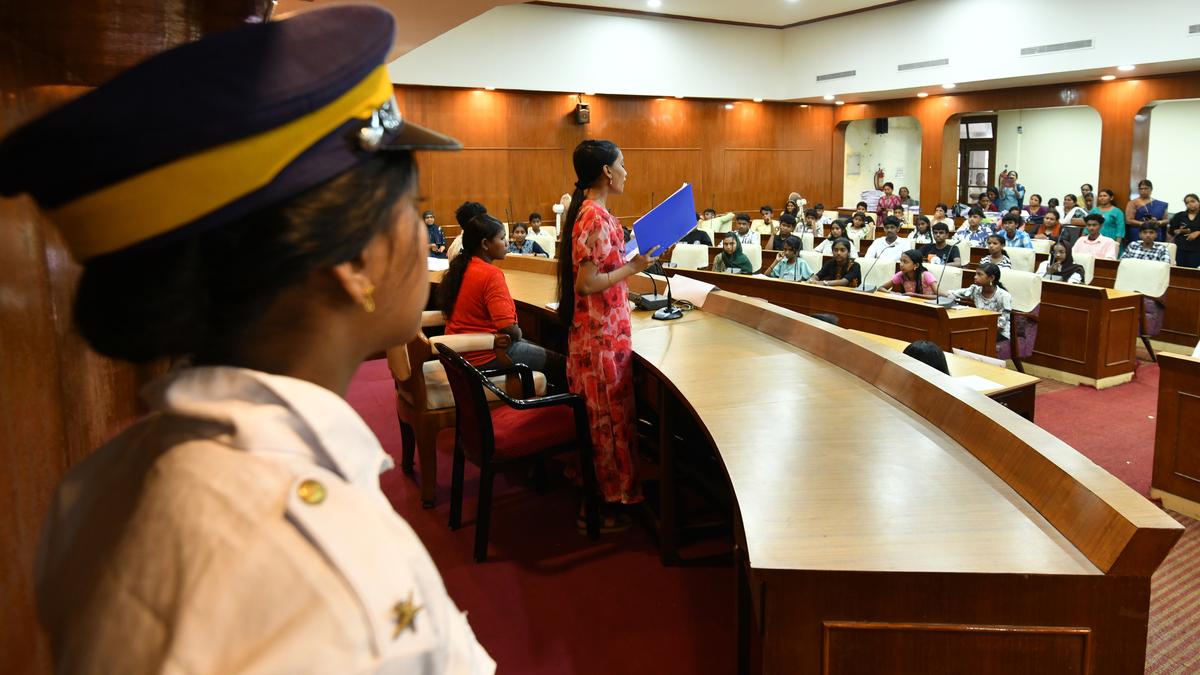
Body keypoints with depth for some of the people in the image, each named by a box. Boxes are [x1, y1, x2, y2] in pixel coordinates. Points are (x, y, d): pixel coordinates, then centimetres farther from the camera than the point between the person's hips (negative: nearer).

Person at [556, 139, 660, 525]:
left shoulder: (588, 211, 11)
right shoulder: (597, 217, -19)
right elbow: (586, 283, -23)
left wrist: (628, 261, 15)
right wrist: (633, 267, -16)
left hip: (590, 330, 10)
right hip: (603, 333, -10)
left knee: (597, 415, 17)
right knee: (608, 416, 0)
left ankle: (594, 497, 29)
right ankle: (605, 508, 12)